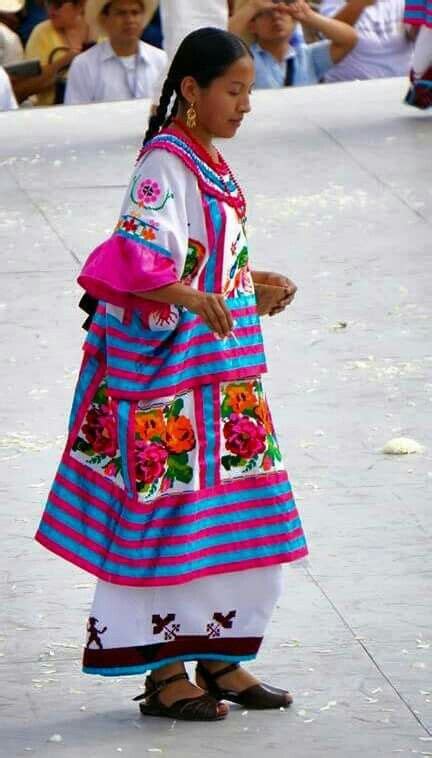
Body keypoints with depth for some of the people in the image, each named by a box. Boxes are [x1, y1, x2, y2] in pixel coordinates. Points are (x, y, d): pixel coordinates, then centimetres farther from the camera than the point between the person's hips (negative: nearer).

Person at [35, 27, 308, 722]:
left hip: (225, 369, 9)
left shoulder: (208, 164, 14)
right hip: (171, 362, -9)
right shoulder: (165, 164, -14)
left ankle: (219, 657, 19)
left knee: (237, 518, 10)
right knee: (170, 512, -5)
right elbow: (137, 259, -26)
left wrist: (257, 287, 32)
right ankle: (163, 672, 1)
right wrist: (192, 298, -41)